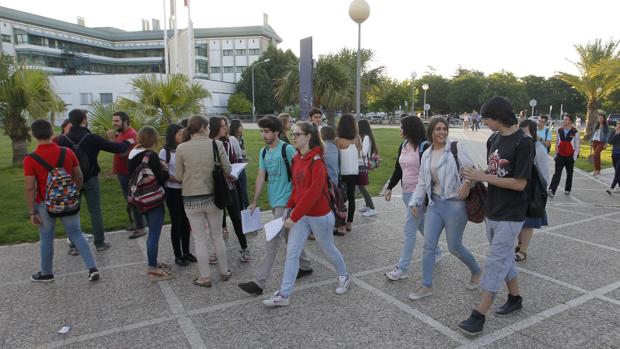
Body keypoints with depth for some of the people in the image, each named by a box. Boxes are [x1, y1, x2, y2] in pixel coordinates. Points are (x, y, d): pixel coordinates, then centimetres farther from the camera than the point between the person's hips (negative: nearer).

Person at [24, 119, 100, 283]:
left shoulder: (30, 159, -15)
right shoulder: (67, 152, -7)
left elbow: (29, 188, -14)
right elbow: (79, 177, 1)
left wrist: (32, 212, -7)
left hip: (45, 204, -2)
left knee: (46, 238, 14)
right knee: (76, 234, 11)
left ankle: (46, 273, 30)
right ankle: (92, 268, 5)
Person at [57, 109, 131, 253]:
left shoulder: (62, 139, -6)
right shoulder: (92, 138, -12)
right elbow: (117, 148, -7)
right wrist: (128, 142, 12)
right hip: (90, 180, -2)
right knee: (95, 211, 8)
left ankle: (74, 246, 14)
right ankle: (99, 243, 14)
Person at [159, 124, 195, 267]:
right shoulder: (165, 152, -9)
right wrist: (179, 180, -21)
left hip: (186, 191, 4)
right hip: (173, 192, -4)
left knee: (185, 222, 12)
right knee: (176, 223, 5)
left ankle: (186, 252, 26)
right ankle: (178, 255, 18)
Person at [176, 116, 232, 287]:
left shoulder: (181, 148, -8)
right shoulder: (217, 144, -8)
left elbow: (179, 176, -1)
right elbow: (227, 170, -4)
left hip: (191, 199, -1)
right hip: (213, 197, 1)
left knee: (199, 239, 11)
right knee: (217, 236, 18)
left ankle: (205, 277, 21)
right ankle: (224, 271, 31)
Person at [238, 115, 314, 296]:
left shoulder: (287, 149, -12)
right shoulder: (263, 152, 9)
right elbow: (261, 177, 9)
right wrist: (254, 202, 7)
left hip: (285, 201, -8)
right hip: (274, 202, 8)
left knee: (272, 242, -8)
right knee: (289, 237, 19)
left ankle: (259, 282, -5)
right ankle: (305, 266, 37)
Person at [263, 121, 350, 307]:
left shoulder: (316, 161, -20)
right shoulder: (296, 159, 4)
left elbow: (313, 193, -25)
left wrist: (294, 216, -24)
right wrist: (289, 207, 1)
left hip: (319, 215, -6)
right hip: (300, 215, 7)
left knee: (328, 249, 14)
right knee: (291, 253, 4)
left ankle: (344, 276, 41)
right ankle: (283, 295, 12)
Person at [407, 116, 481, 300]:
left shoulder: (457, 147, -5)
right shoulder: (427, 155, 11)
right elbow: (422, 182, 16)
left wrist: (467, 182, -30)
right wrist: (415, 202, 11)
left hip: (455, 204, -5)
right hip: (434, 203, 5)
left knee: (454, 247, 6)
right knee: (428, 245, 4)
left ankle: (476, 272, 36)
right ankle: (427, 286, 17)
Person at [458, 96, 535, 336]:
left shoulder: (523, 142, -17)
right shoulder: (493, 140, 6)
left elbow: (519, 183, -20)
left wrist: (482, 177, -20)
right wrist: (474, 176, -7)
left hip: (509, 215, -8)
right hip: (491, 211, 8)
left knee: (495, 263, -3)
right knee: (505, 258, 20)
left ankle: (479, 316, 3)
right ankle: (515, 298, 38)